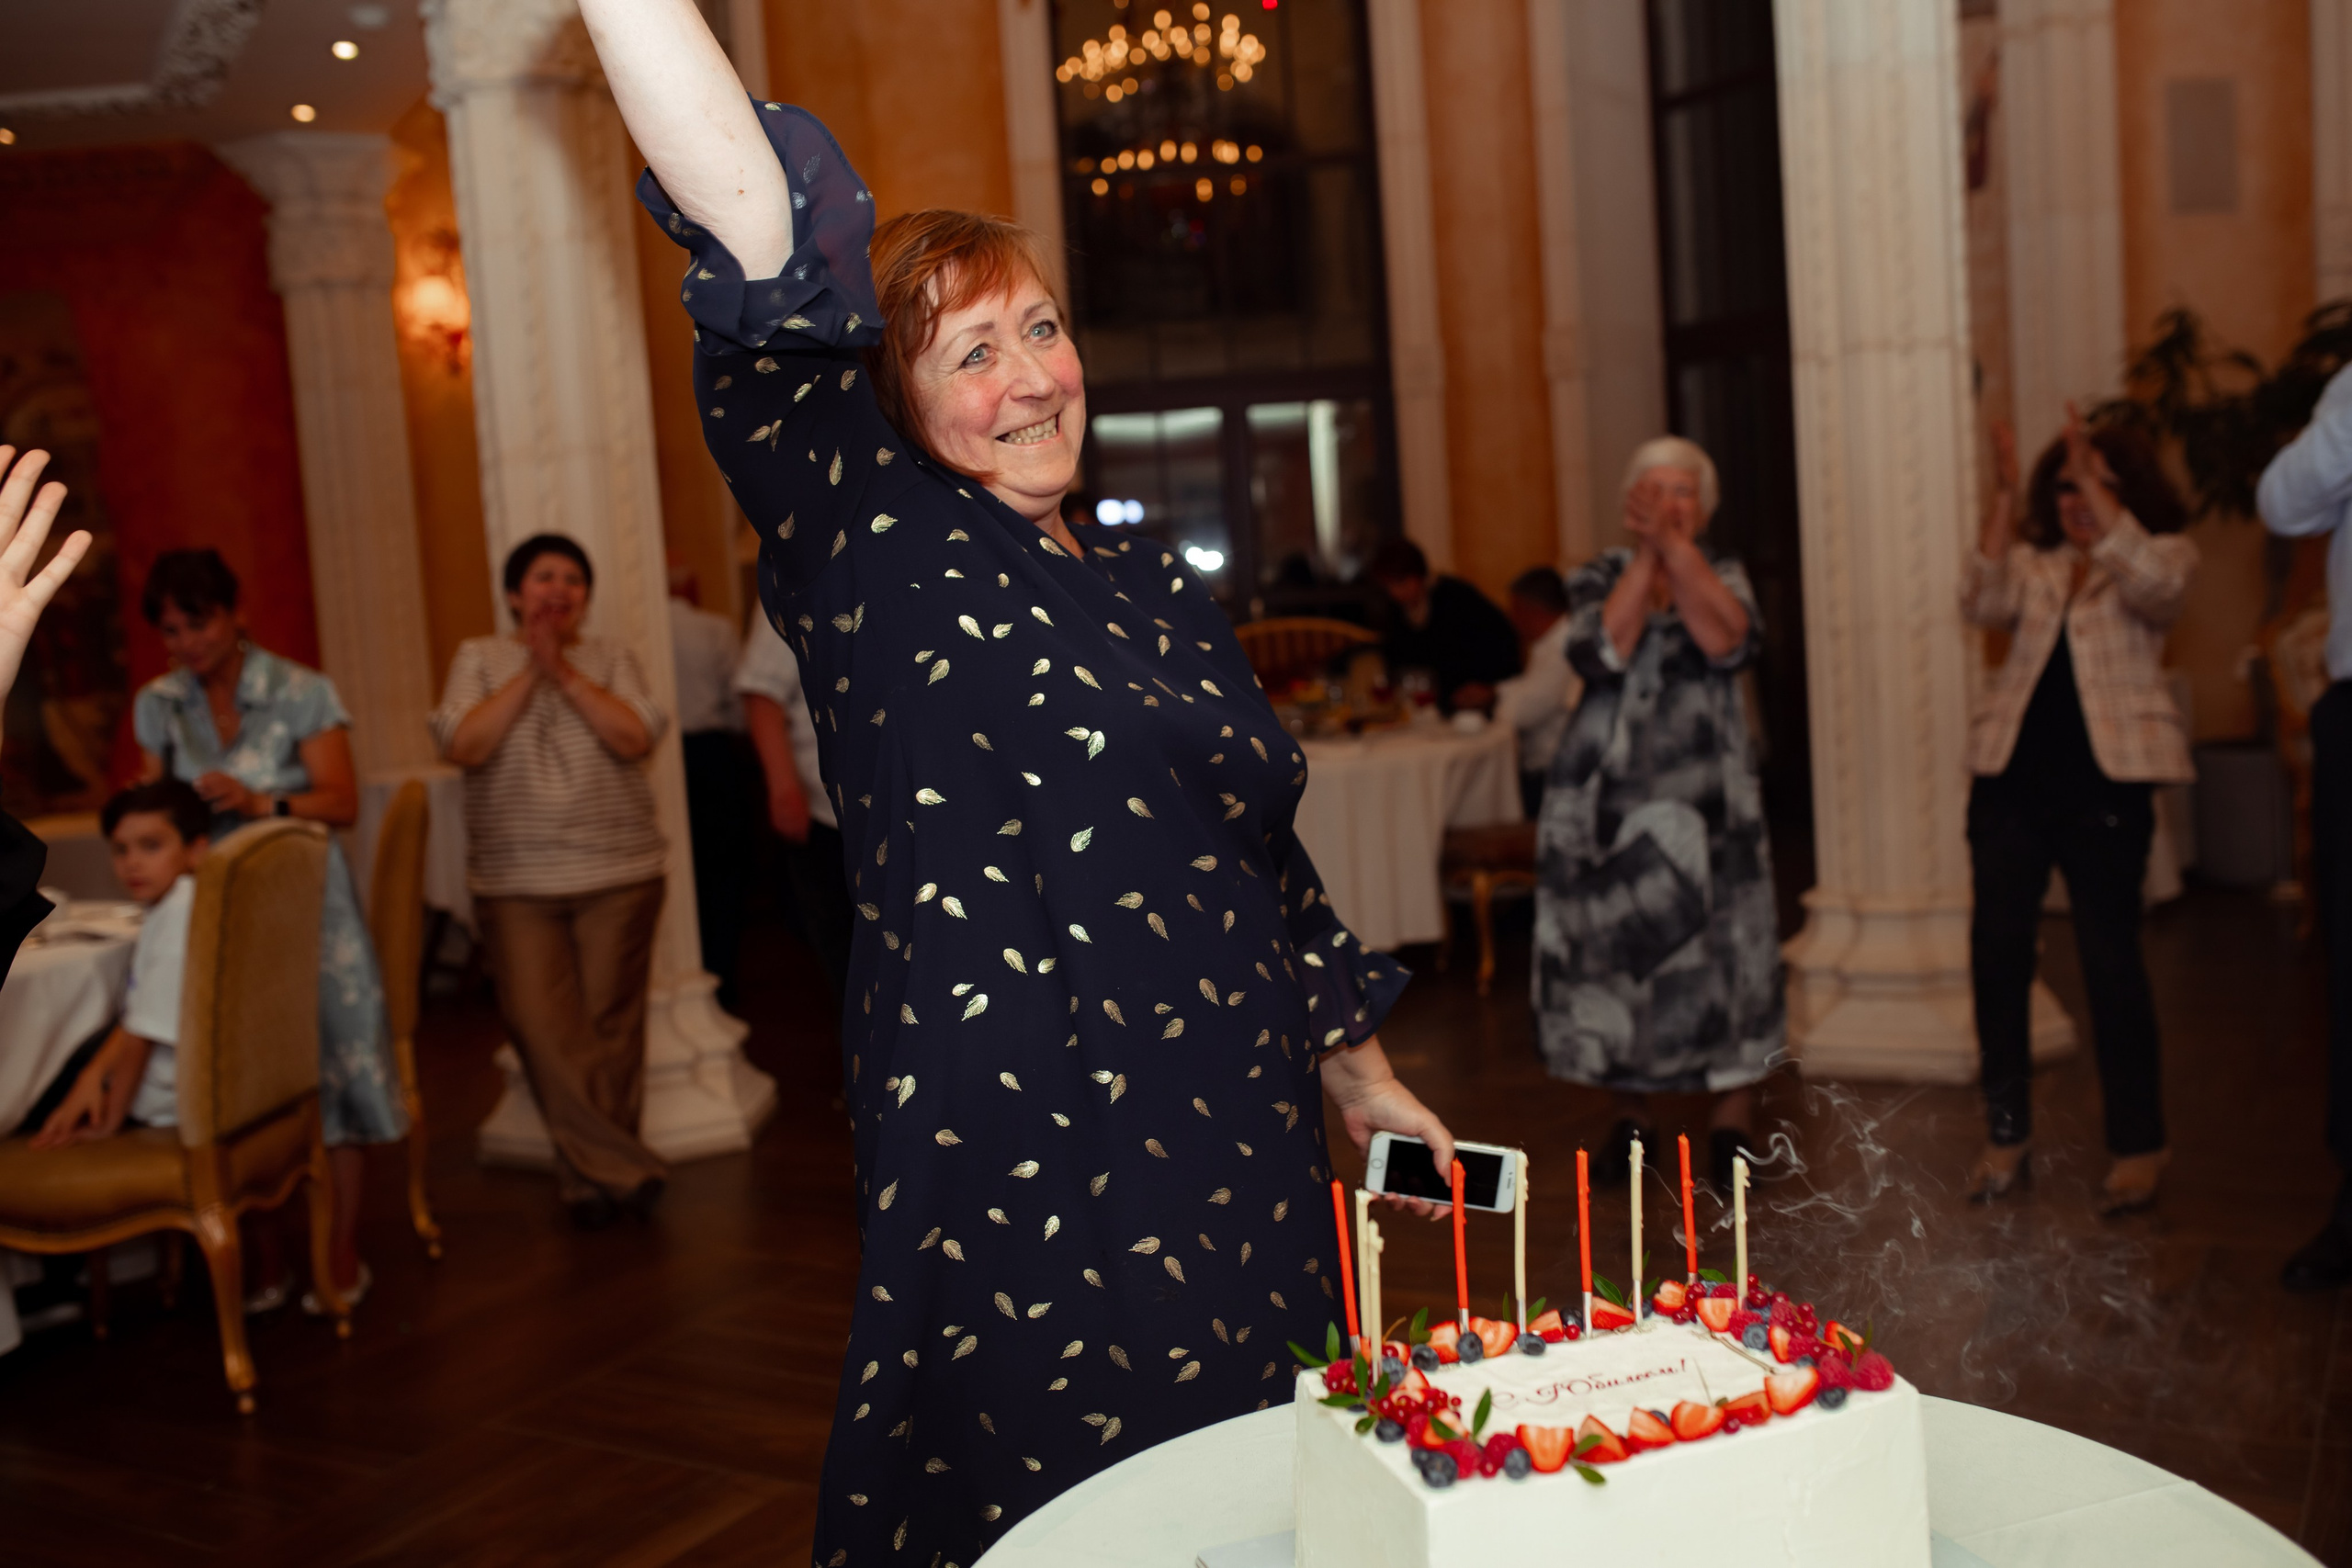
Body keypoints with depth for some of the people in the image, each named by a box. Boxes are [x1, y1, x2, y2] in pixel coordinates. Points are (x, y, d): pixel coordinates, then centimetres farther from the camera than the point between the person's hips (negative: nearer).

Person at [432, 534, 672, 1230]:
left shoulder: (609, 657, 9)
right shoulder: (479, 658, 8)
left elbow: (635, 738, -8)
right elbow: (463, 745, -7)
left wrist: (564, 673, -11)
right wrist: (529, 672, -10)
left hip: (618, 875, 0)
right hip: (516, 882, 0)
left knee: (609, 1027, 0)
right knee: (541, 1027, -10)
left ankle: (591, 1177, 14)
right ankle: (625, 1169, -1)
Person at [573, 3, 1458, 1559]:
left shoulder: (1158, 586, 12)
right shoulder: (876, 555, -5)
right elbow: (759, 239, -19)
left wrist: (1362, 1077, 23)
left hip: (1244, 1180, 6)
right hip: (1011, 1185, -6)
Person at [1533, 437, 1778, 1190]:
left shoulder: (1723, 573, 9)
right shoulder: (1598, 578, 8)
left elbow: (1729, 642, -13)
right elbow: (1604, 651, -14)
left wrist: (1676, 546, -13)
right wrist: (1646, 555, -11)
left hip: (1707, 795, 0)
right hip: (1608, 793, 0)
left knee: (1719, 947, -4)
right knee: (1614, 950, 3)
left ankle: (1731, 1124, 8)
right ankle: (1632, 1116, 19)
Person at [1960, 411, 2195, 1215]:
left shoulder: (2163, 553, 5)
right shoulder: (2033, 560, 14)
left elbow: (2154, 586, -19)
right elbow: (1981, 603, -6)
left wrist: (2099, 485, -19)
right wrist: (2004, 495, -11)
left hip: (2105, 781, -3)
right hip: (2012, 775, 4)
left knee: (2111, 959, -1)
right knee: (1997, 953, 3)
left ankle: (2138, 1143, 14)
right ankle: (2005, 1132, 16)